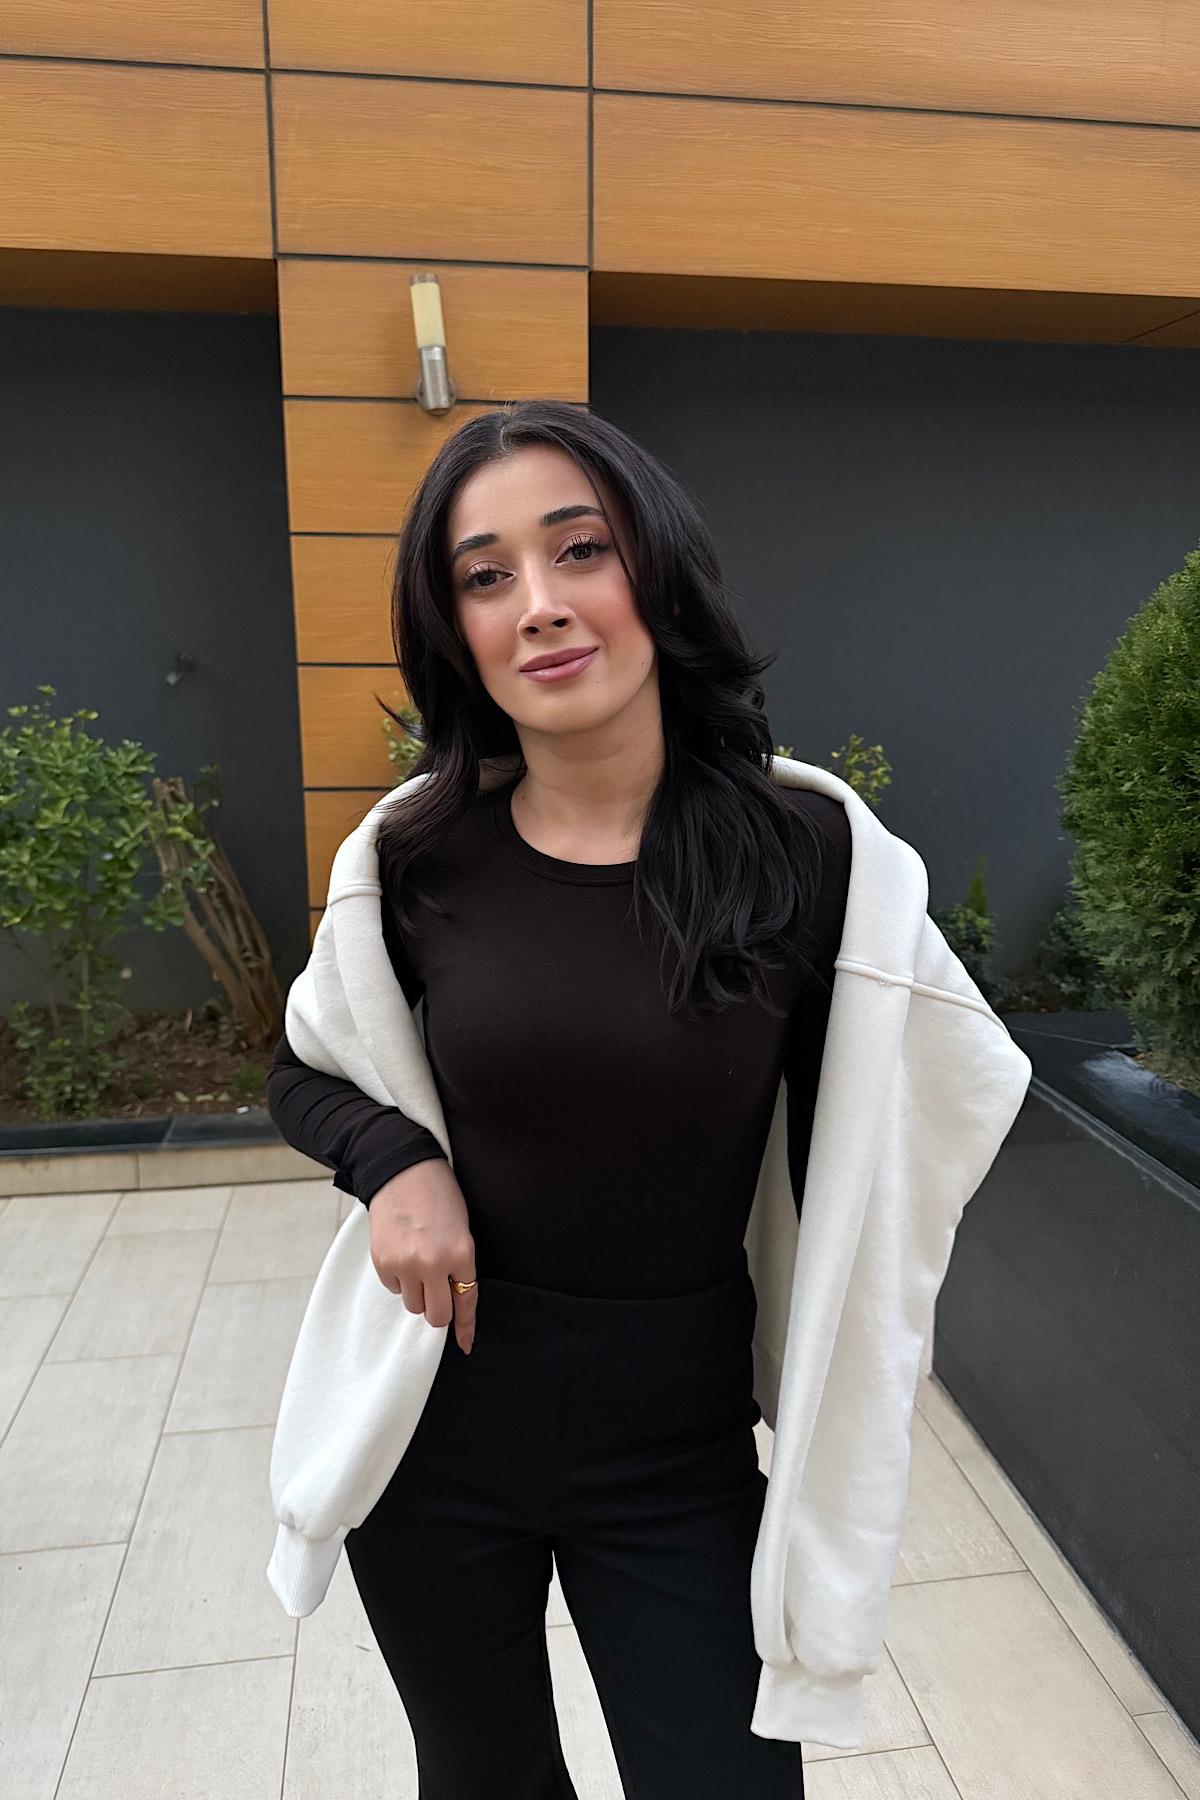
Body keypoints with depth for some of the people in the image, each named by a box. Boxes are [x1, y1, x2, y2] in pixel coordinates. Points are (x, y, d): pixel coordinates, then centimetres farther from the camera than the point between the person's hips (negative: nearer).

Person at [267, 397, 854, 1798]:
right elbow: (303, 1071, 7)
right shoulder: (421, 858, -10)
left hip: (684, 1449, -1)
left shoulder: (803, 853, -13)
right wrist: (390, 1159, -14)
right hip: (437, 1421, 2)